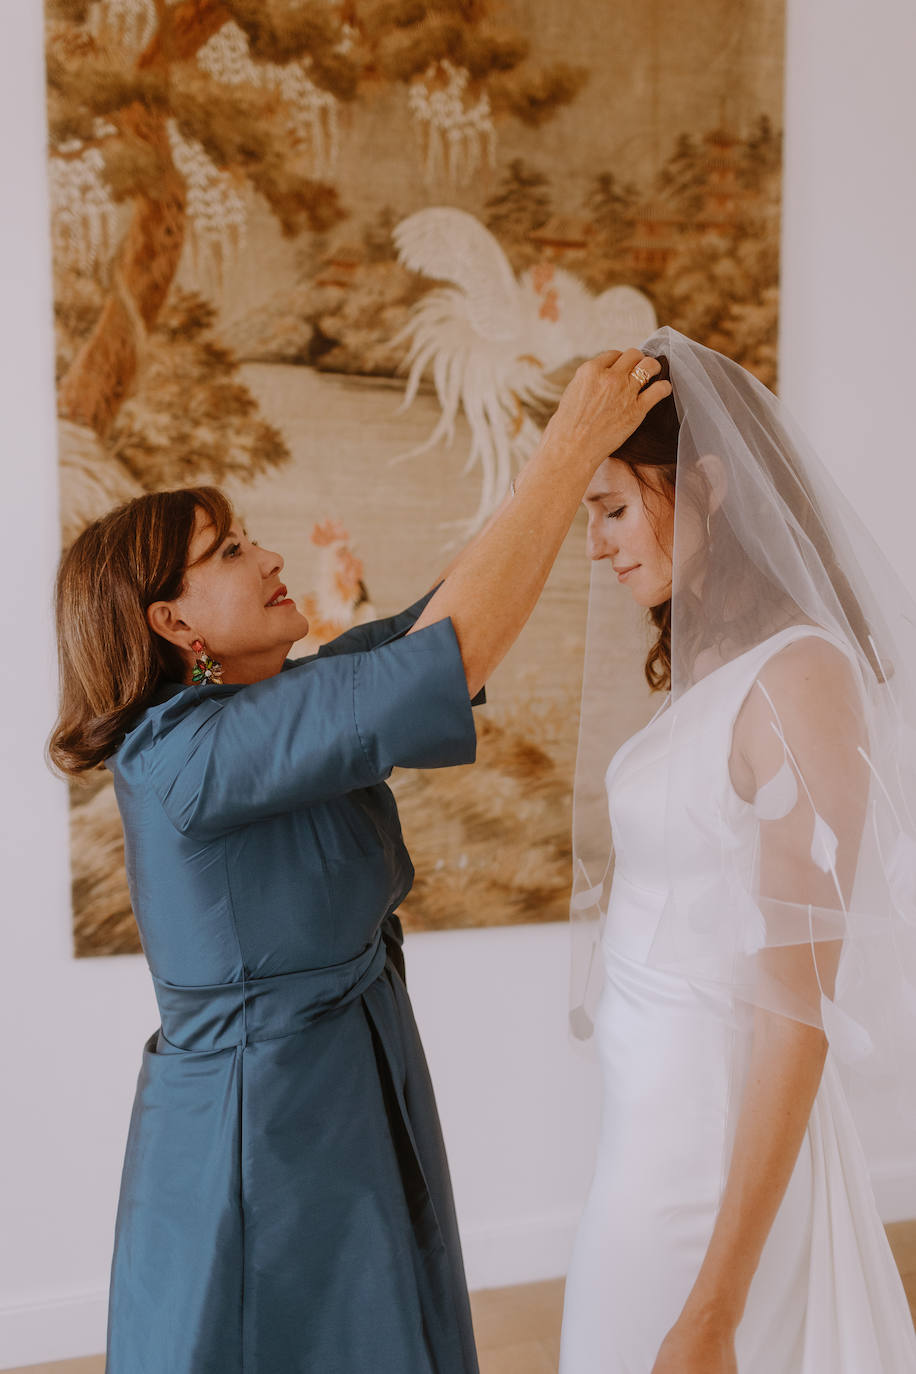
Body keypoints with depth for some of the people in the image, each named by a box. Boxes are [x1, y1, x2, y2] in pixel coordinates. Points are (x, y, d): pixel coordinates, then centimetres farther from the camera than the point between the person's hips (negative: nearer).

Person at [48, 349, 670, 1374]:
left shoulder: (274, 714, 4)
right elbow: (450, 653, -29)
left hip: (362, 1118, 9)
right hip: (259, 1145, -9)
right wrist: (572, 450, -24)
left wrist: (575, 442, -5)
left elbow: (438, 611, 3)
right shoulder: (189, 754, -23)